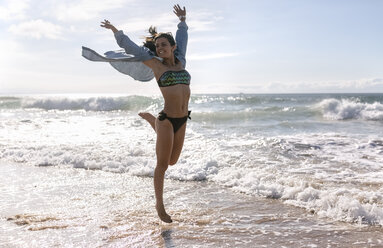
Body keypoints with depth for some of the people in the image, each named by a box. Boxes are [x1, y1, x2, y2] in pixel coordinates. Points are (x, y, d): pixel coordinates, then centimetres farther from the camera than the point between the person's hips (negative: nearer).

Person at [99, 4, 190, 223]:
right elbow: (130, 47, 6)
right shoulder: (156, 64, -2)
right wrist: (114, 29, 10)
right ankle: (160, 206, 17)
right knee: (162, 165, 0)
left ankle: (152, 120, 41)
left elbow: (182, 39, 26)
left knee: (172, 161, 21)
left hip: (182, 120, 6)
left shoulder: (180, 61, 10)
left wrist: (183, 20, 37)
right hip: (167, 119, -6)